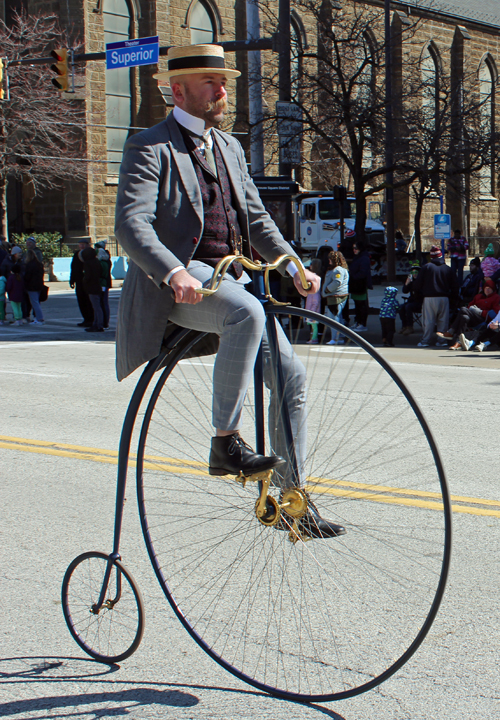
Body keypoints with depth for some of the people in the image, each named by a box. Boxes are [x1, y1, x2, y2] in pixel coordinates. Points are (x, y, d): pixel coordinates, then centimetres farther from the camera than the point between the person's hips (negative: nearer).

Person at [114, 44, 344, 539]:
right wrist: (173, 273, -37)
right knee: (248, 313, -37)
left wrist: (295, 268, 8)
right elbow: (130, 224, -20)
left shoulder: (228, 147, 19)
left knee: (291, 375, 0)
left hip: (228, 278, 8)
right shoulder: (150, 148, -6)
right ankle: (225, 443, -27)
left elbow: (255, 217, 22)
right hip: (176, 284, -7)